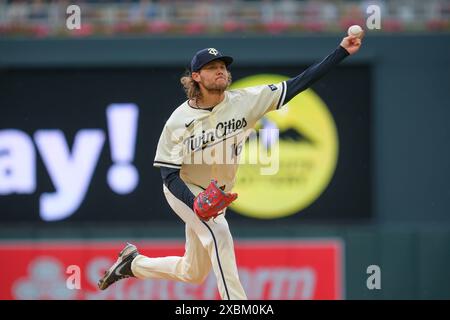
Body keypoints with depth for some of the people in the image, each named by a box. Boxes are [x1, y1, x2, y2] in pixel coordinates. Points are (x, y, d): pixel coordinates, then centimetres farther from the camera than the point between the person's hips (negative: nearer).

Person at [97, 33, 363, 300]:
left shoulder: (244, 101, -15)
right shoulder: (179, 120, -19)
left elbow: (297, 85, -21)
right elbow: (169, 173, -16)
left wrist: (341, 52, -29)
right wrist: (196, 204, -35)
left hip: (218, 196, 5)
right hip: (184, 190, -5)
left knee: (193, 274, 16)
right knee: (219, 233, -32)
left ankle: (134, 263, 40)